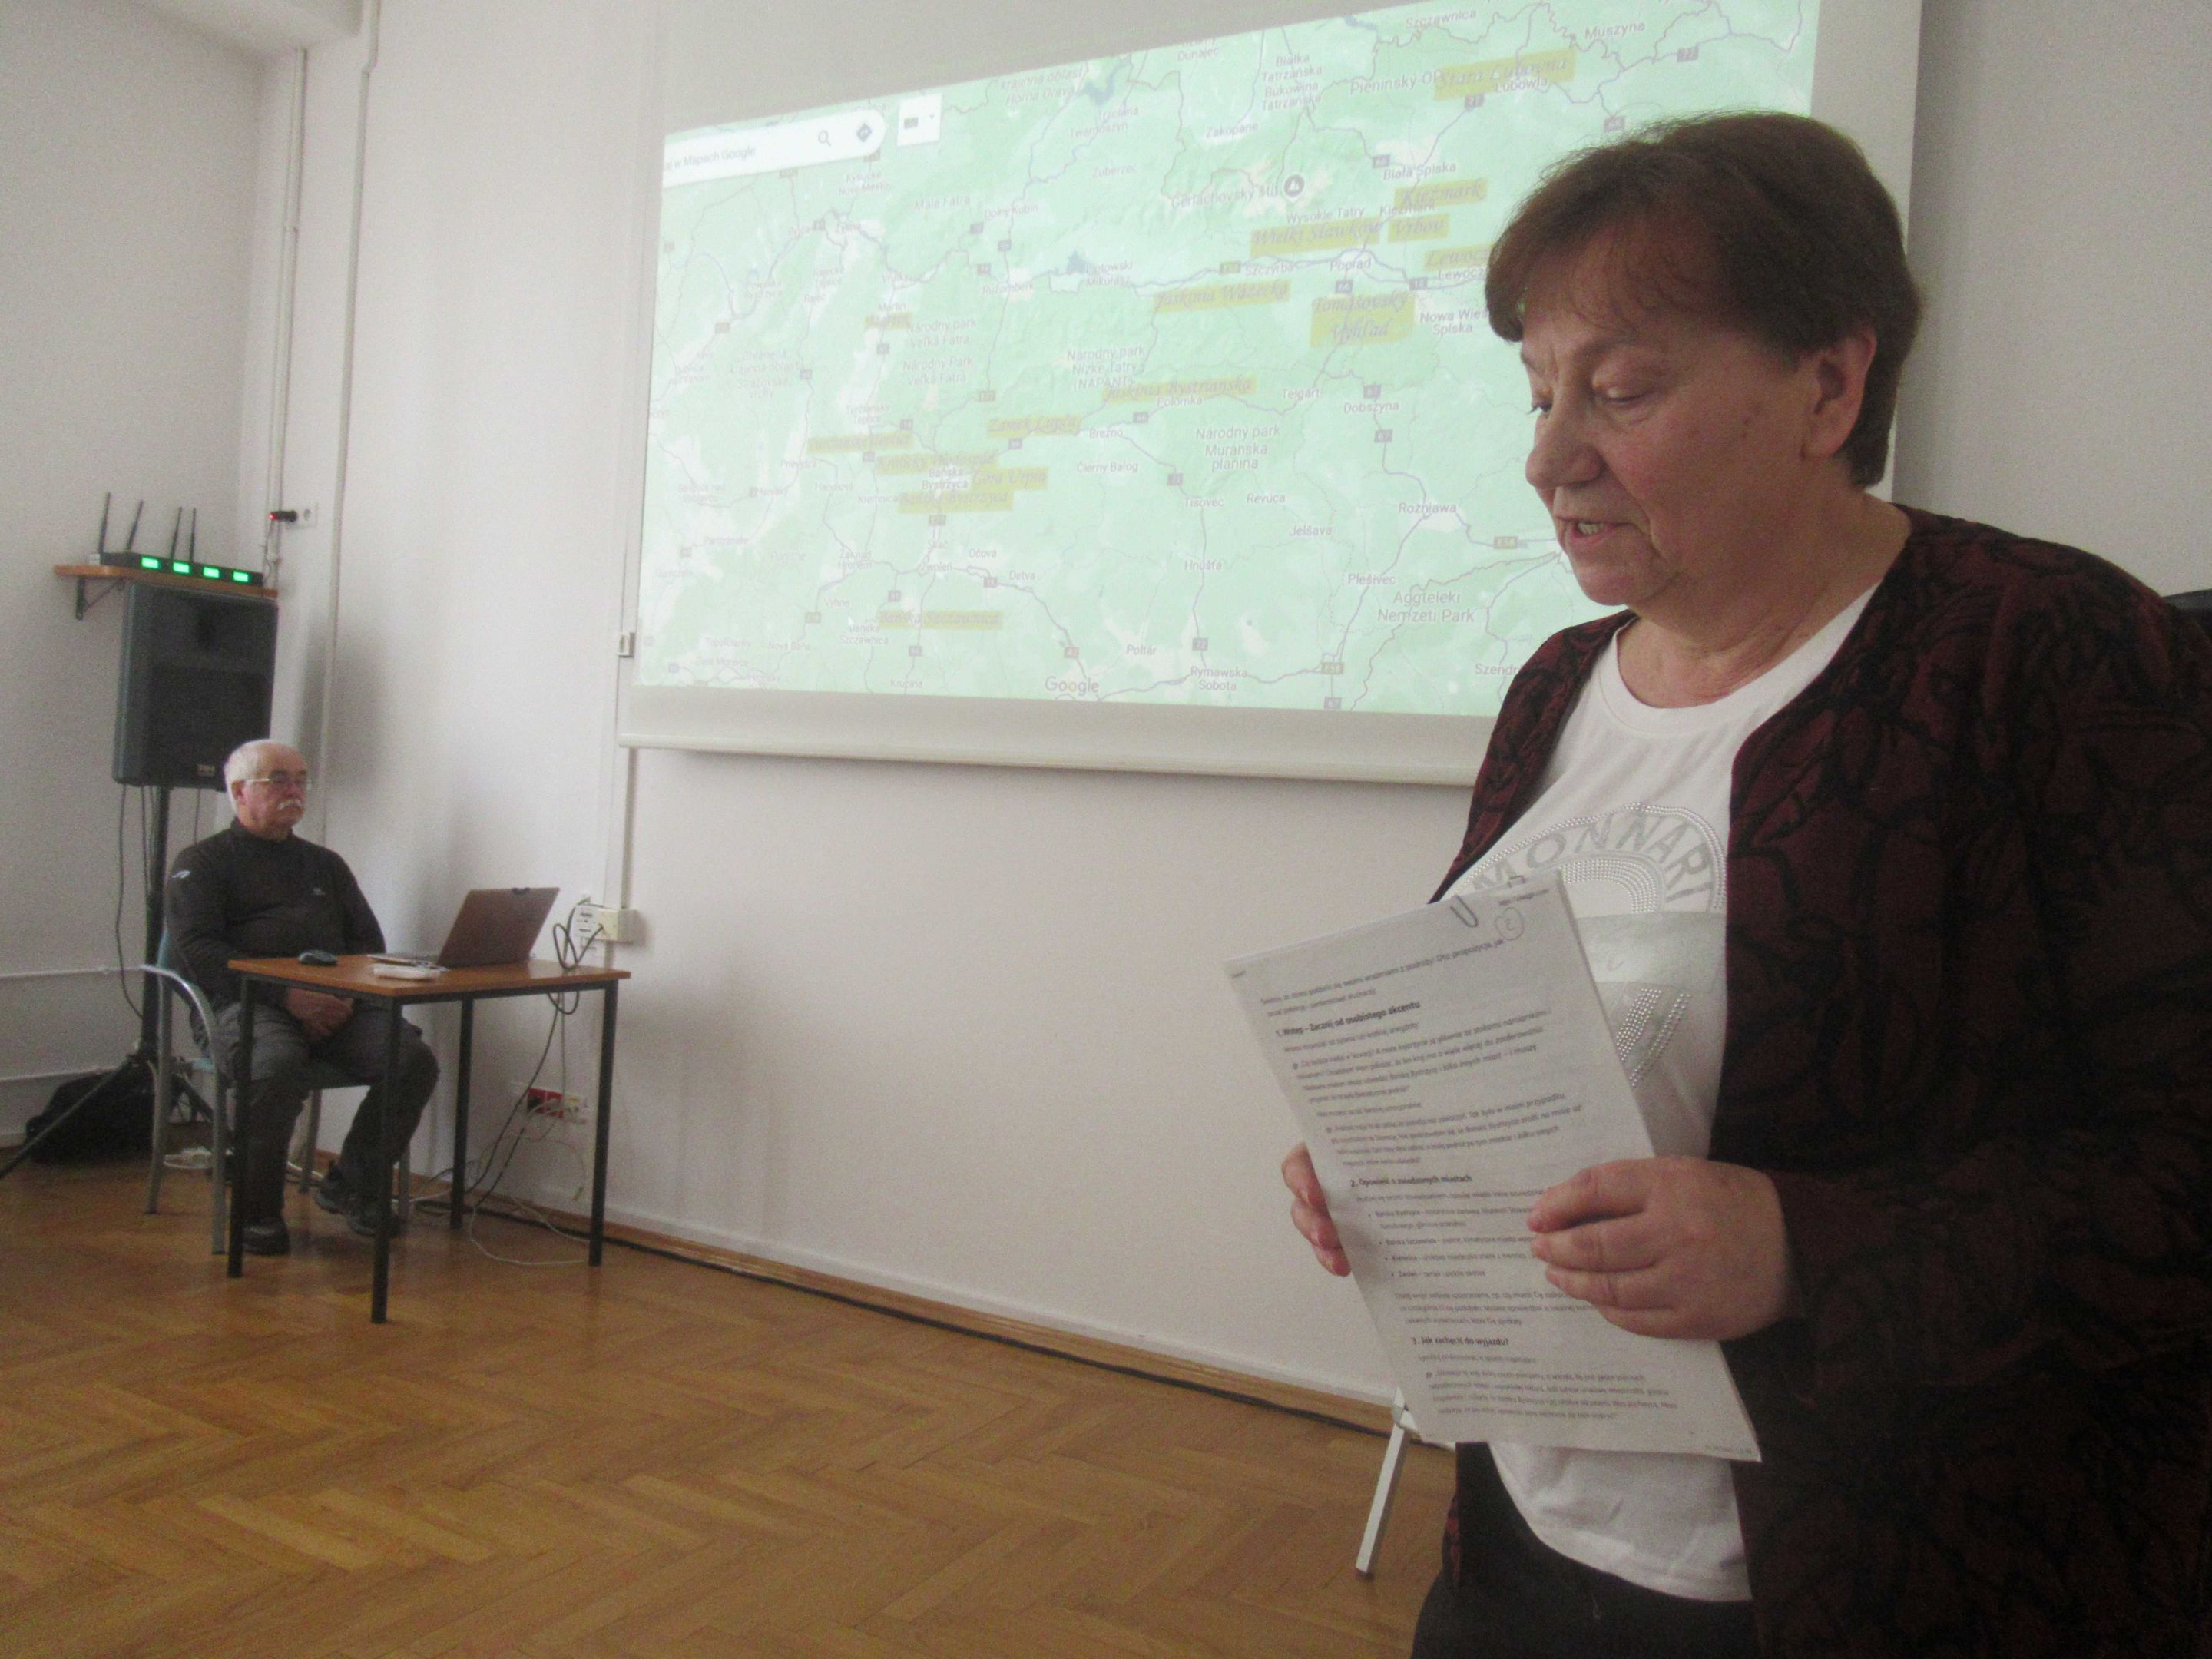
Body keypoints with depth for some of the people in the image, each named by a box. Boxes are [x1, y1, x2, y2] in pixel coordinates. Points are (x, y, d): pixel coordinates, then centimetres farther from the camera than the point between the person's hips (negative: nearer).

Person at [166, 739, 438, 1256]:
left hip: (338, 1005, 4)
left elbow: (368, 943, 21)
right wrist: (288, 994, -15)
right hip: (251, 1001, -4)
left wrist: (350, 995, -3)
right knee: (277, 1069, -38)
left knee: (414, 1060, -24)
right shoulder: (203, 862, 14)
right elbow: (199, 948, -2)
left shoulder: (325, 864, 29)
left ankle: (351, 1183, -4)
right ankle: (257, 1210, -15)